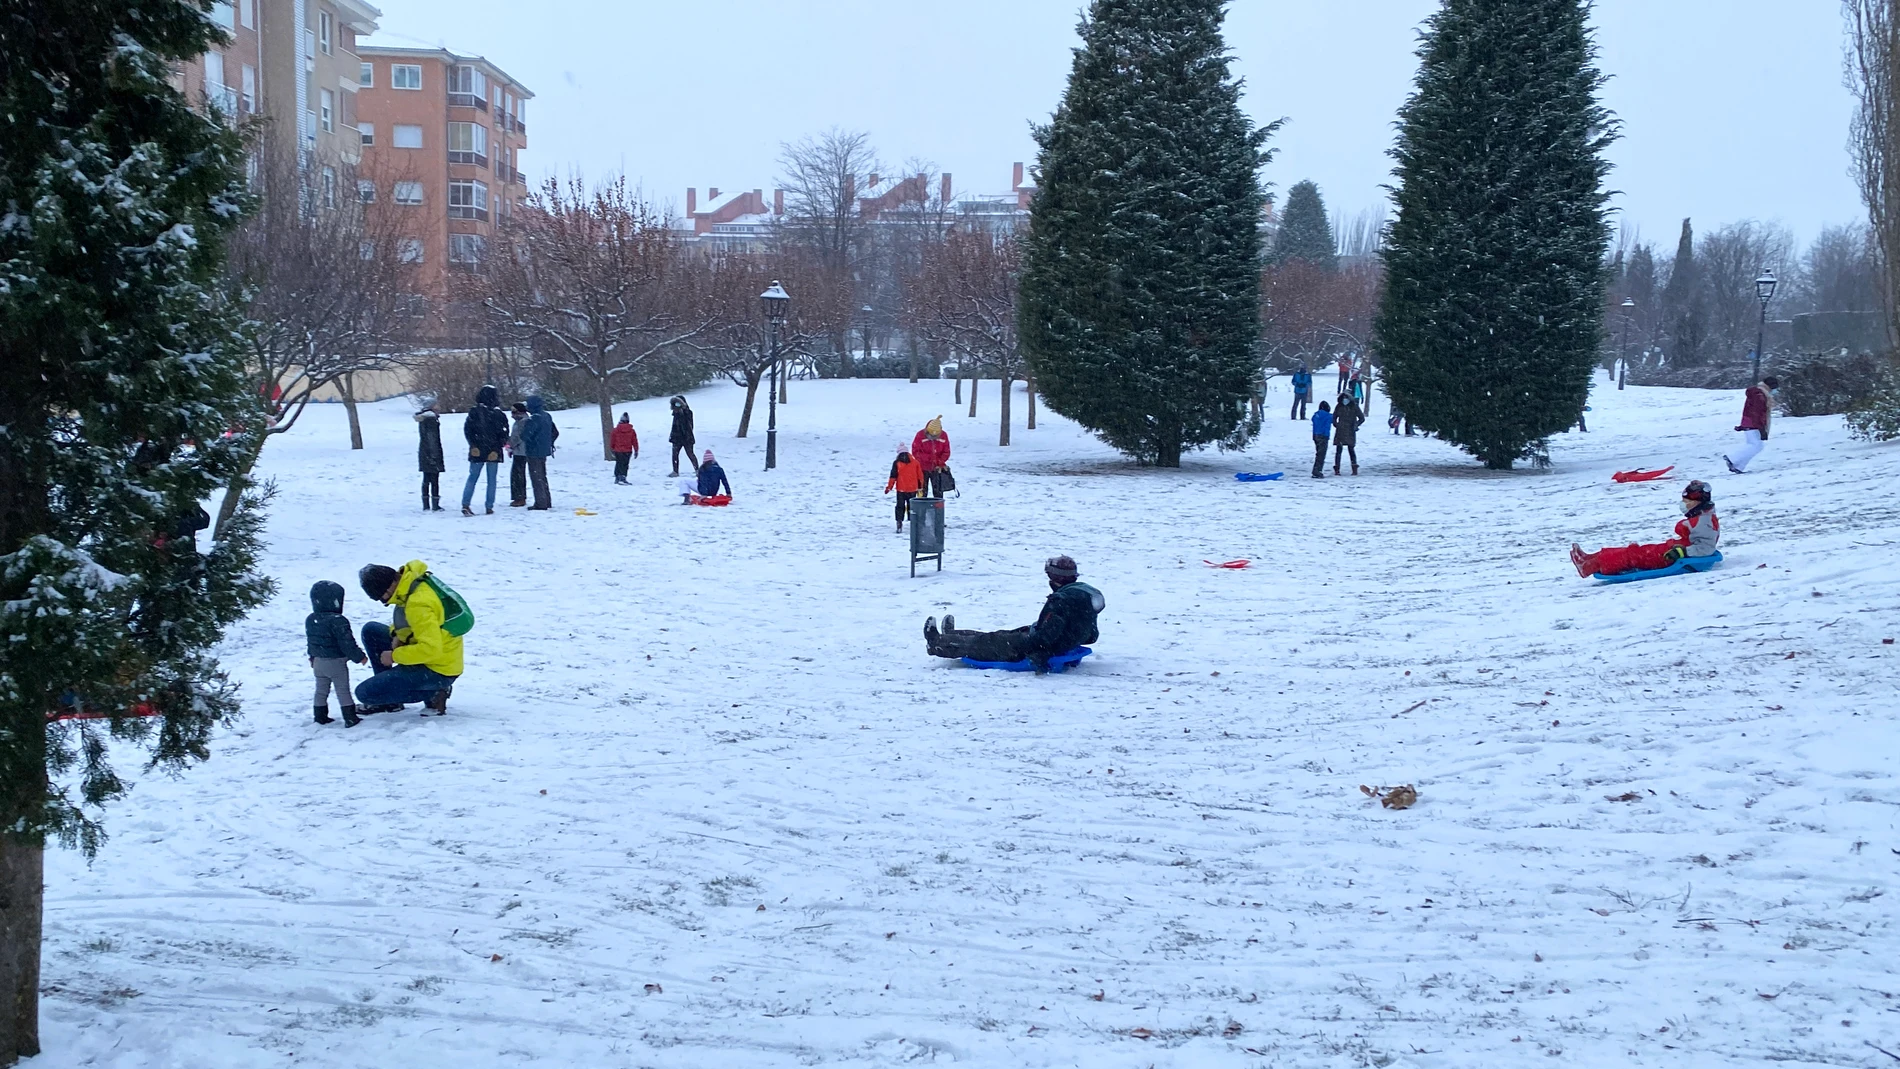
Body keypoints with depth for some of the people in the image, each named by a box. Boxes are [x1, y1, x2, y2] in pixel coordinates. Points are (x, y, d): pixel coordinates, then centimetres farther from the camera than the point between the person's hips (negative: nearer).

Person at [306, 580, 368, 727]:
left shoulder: (310, 620, 2)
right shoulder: (337, 621, -24)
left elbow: (309, 641, 15)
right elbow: (347, 642, -22)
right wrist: (360, 657, -11)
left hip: (318, 661, 7)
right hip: (336, 663, -7)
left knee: (321, 691, 17)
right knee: (343, 691, 0)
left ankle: (321, 716, 23)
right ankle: (350, 718, 1)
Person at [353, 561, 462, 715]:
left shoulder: (418, 604, -30)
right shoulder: (412, 580, -2)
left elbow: (431, 649, -33)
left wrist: (394, 656, -19)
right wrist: (398, 635, -1)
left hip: (438, 671, -10)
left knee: (364, 692, -10)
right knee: (370, 631, 16)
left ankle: (431, 694, -4)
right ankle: (387, 686, 17)